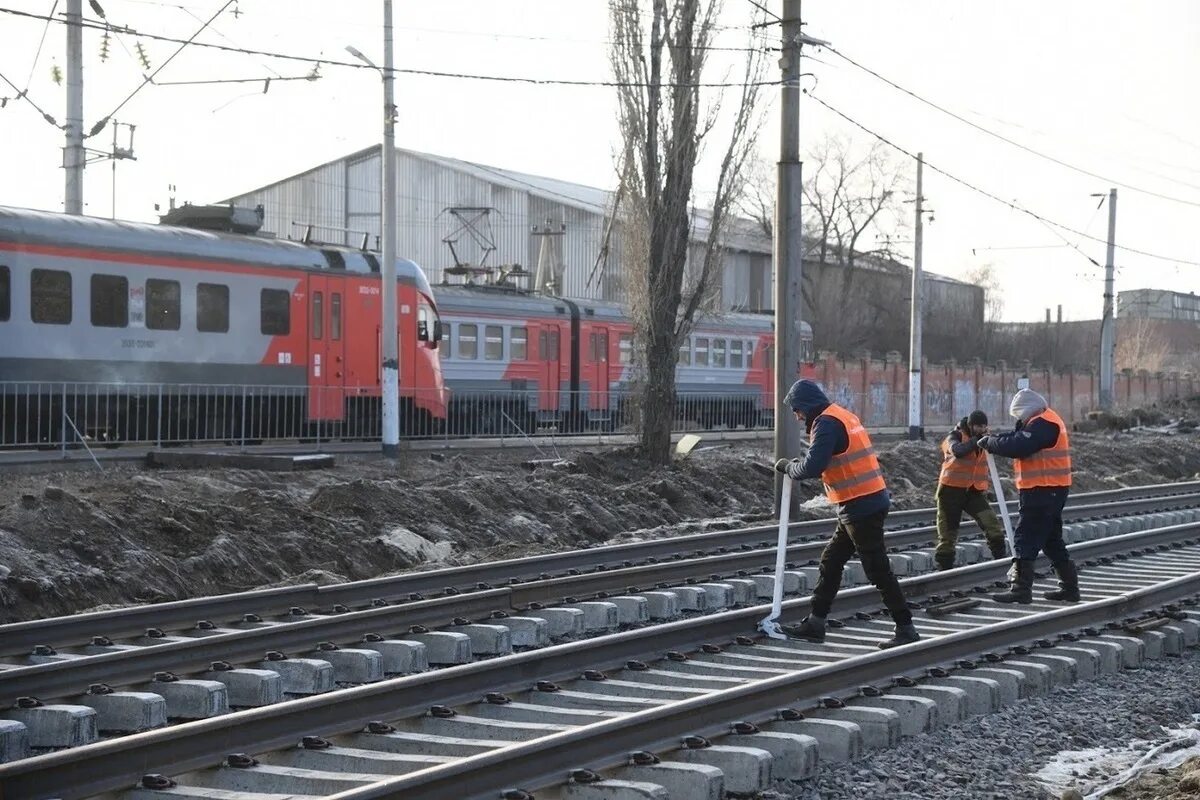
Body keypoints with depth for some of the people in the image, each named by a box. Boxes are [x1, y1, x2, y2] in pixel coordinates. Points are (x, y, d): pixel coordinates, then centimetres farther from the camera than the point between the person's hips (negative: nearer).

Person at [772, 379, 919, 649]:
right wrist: (796, 464, 10)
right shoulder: (842, 416, 15)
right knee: (830, 561, 15)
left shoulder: (827, 423, -16)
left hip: (861, 507, -10)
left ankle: (905, 629, 2)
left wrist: (787, 466, -6)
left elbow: (812, 467, -24)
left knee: (877, 569, -4)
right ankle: (815, 624, 21)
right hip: (867, 503, 10)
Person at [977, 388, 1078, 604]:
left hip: (1042, 492, -11)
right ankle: (1069, 587, 21)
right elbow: (1020, 439, 17)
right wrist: (995, 439, 1)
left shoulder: (1043, 424, -17)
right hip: (1050, 491, 11)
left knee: (1026, 539, -9)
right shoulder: (1045, 421, 18)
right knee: (1052, 540, 17)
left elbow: (1018, 446, -25)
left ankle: (1020, 589, -10)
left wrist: (991, 442, -11)